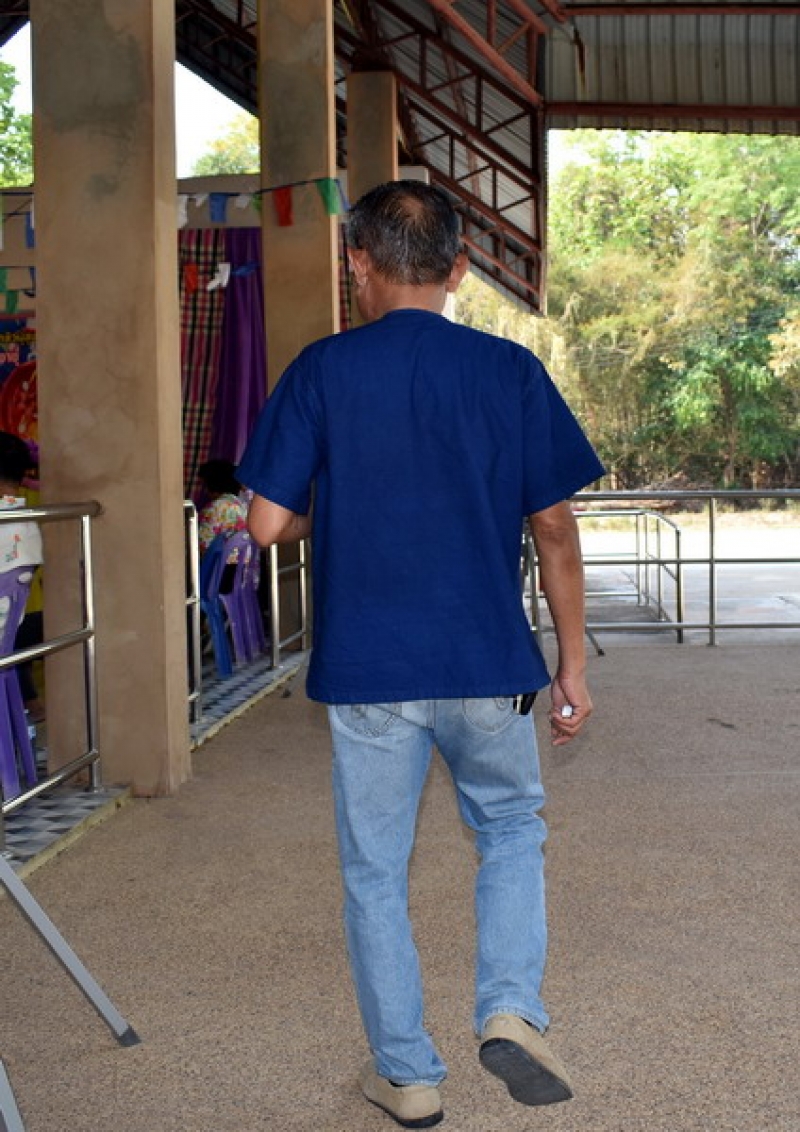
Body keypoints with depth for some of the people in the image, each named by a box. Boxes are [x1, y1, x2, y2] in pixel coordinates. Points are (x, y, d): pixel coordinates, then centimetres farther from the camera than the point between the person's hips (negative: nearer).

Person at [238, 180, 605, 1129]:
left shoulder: (322, 372, -5)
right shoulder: (512, 371, -2)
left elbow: (268, 524, -8)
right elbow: (554, 528, -1)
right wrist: (571, 664, 8)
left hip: (366, 669, -1)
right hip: (488, 664, 1)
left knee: (376, 874, 13)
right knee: (511, 830, 24)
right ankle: (511, 1012, 8)